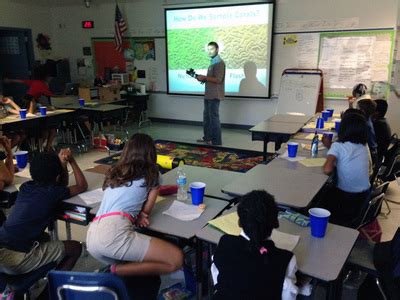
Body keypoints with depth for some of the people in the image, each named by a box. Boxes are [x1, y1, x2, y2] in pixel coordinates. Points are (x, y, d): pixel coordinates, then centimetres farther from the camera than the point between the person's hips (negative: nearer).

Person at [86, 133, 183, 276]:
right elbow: (147, 210, 14)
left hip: (92, 237, 8)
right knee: (176, 259, -5)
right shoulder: (152, 174, 12)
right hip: (115, 232, -8)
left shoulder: (113, 173, 26)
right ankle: (115, 271, -6)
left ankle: (115, 267, 3)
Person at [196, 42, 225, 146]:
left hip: (214, 95, -10)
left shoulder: (219, 62, -13)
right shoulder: (213, 62, 18)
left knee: (214, 118, -7)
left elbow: (218, 79, -22)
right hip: (209, 94, 10)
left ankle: (217, 141, -1)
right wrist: (202, 79, 6)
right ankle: (207, 137, 26)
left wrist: (204, 77, -18)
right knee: (206, 116, 16)